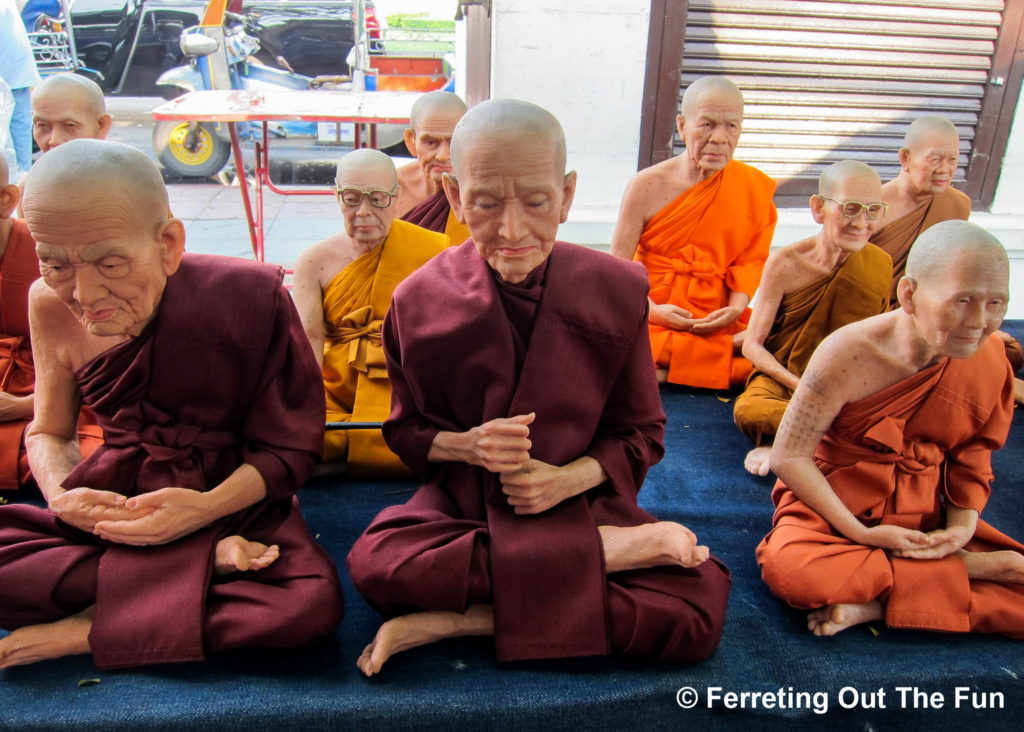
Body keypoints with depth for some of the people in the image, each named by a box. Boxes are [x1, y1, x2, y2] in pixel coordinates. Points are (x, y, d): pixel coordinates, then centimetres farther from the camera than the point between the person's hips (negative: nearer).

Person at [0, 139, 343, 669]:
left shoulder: (249, 295, -16)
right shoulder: (51, 307, -6)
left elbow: (292, 446, -10)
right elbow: (48, 432, 10)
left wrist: (208, 507, -25)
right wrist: (60, 495, -12)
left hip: (233, 501, -2)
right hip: (113, 503, 3)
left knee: (313, 602, -31)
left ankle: (89, 631, -16)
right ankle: (208, 567, -17)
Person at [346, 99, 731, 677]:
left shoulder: (618, 291, -7)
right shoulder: (420, 300, -6)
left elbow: (642, 433, 3)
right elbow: (406, 429, 6)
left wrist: (568, 477, -16)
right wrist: (466, 445, -17)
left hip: (578, 498, 0)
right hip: (463, 502, 1)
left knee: (700, 610, -25)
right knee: (374, 563, -33)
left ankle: (459, 620, -20)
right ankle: (609, 549, -21)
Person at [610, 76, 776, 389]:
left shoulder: (754, 189, 2)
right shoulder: (647, 186, -5)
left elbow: (751, 259, 7)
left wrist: (737, 308, -13)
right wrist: (652, 310, -20)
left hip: (714, 315, 3)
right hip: (652, 312, -3)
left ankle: (662, 373, -6)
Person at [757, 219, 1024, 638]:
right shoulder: (850, 354, -22)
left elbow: (972, 460, 6)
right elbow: (789, 456, -19)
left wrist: (962, 525, -11)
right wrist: (859, 533, -21)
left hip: (927, 519, 4)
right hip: (834, 505, -4)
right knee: (789, 568, -37)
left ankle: (877, 605, -18)